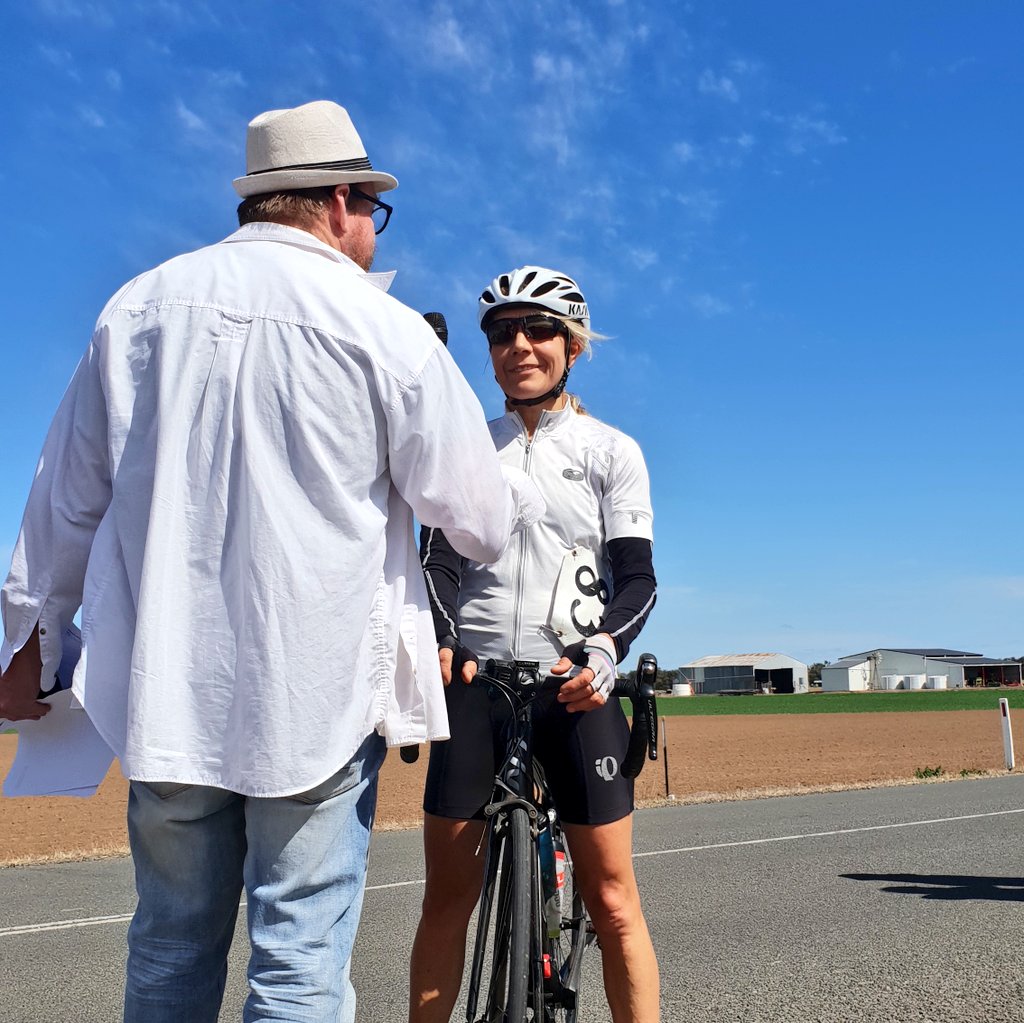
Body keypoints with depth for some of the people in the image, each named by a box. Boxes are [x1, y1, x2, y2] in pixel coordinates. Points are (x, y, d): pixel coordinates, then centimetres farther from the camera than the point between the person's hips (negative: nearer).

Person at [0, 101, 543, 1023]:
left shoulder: (142, 305, 7)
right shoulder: (386, 329, -5)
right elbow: (478, 520, -2)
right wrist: (526, 497, 21)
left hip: (166, 685, 4)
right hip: (319, 689, -4)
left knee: (172, 945, 18)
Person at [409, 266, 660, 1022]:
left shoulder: (612, 451, 7)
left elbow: (637, 577, 0)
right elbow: (436, 563, 7)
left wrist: (602, 652, -19)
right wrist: (438, 642, -12)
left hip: (575, 687, -2)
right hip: (474, 682, 2)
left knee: (611, 898, -2)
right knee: (448, 895, 6)